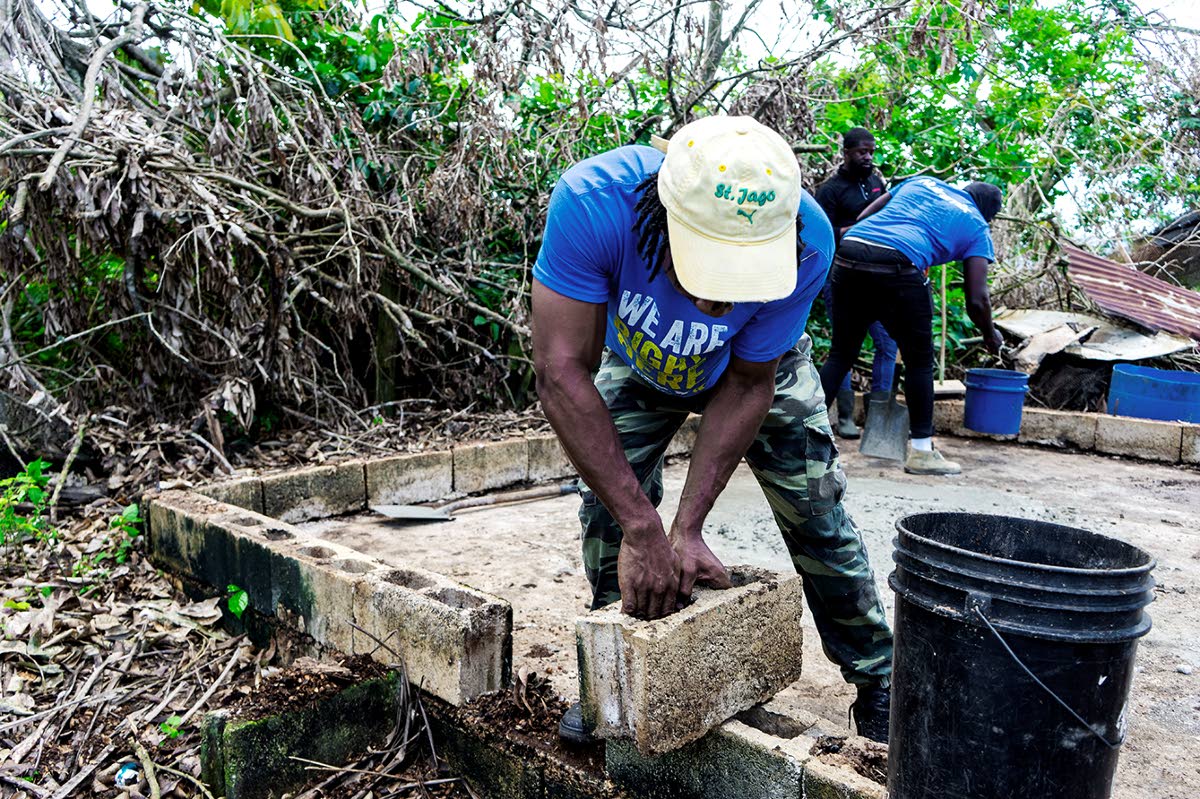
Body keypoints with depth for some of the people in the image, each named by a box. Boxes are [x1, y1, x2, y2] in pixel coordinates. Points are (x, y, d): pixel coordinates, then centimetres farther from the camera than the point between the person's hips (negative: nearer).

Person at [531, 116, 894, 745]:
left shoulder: (806, 240, -38)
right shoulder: (592, 201, -43)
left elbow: (748, 385, -26)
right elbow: (561, 372, -41)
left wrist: (686, 528, -30)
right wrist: (643, 531, -43)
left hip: (758, 366, 0)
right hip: (636, 361, 1)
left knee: (814, 509, -2)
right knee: (609, 502, -7)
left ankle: (878, 683, 19)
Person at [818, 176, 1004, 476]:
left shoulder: (922, 181, 31)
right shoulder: (977, 228, 19)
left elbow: (861, 217, 24)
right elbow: (976, 300, 12)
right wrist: (991, 336, 28)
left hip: (848, 254, 5)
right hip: (897, 266, -4)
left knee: (841, 355, 15)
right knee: (919, 361, 12)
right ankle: (921, 451, 20)